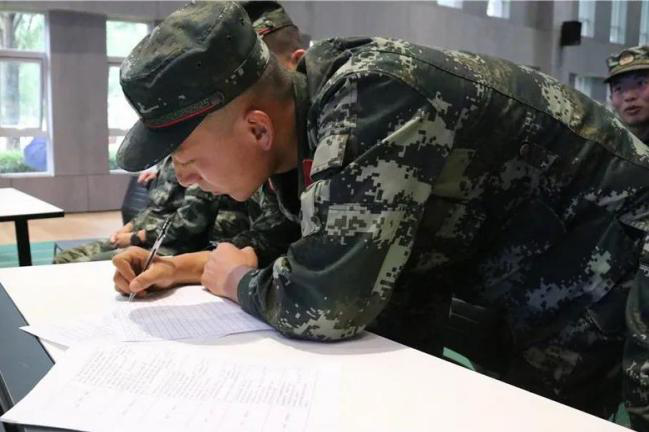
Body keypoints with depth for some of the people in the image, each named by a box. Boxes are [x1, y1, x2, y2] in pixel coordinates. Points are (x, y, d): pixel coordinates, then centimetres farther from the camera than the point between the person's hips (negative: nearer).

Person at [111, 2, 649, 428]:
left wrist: (236, 282, -17)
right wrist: (184, 267, -4)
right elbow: (301, 246, 8)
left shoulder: (370, 99, -34)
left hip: (606, 273, -7)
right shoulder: (300, 118, -7)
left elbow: (325, 303, -38)